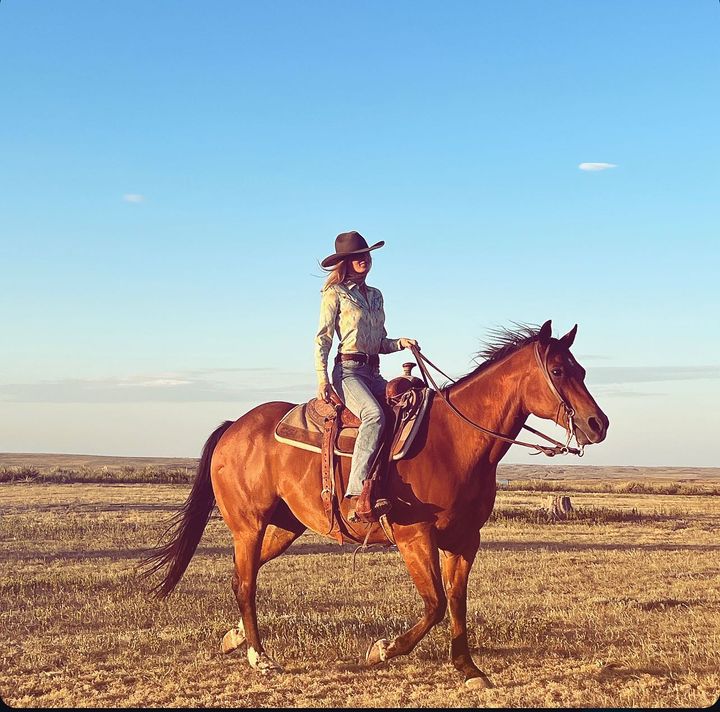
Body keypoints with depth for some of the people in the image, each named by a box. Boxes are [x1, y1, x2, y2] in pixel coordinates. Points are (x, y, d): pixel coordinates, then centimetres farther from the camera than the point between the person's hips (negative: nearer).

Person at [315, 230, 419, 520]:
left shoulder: (375, 295, 21)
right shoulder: (335, 294, 3)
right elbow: (323, 338, -3)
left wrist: (401, 343, 4)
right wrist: (321, 377, -15)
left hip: (373, 373, 7)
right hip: (347, 370, -7)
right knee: (374, 415, -33)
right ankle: (361, 491, -41)